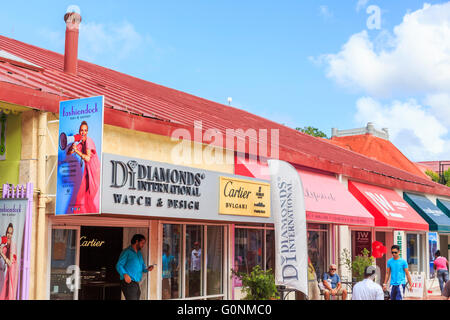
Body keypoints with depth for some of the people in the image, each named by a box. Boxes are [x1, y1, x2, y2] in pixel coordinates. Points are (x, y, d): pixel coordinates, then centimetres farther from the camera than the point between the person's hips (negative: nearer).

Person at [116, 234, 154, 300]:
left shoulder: (139, 253, 21)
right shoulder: (127, 252, -4)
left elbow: (142, 267, 25)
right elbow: (118, 265, -12)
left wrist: (147, 269, 2)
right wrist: (125, 274, -27)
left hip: (136, 284, 8)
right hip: (128, 283, -8)